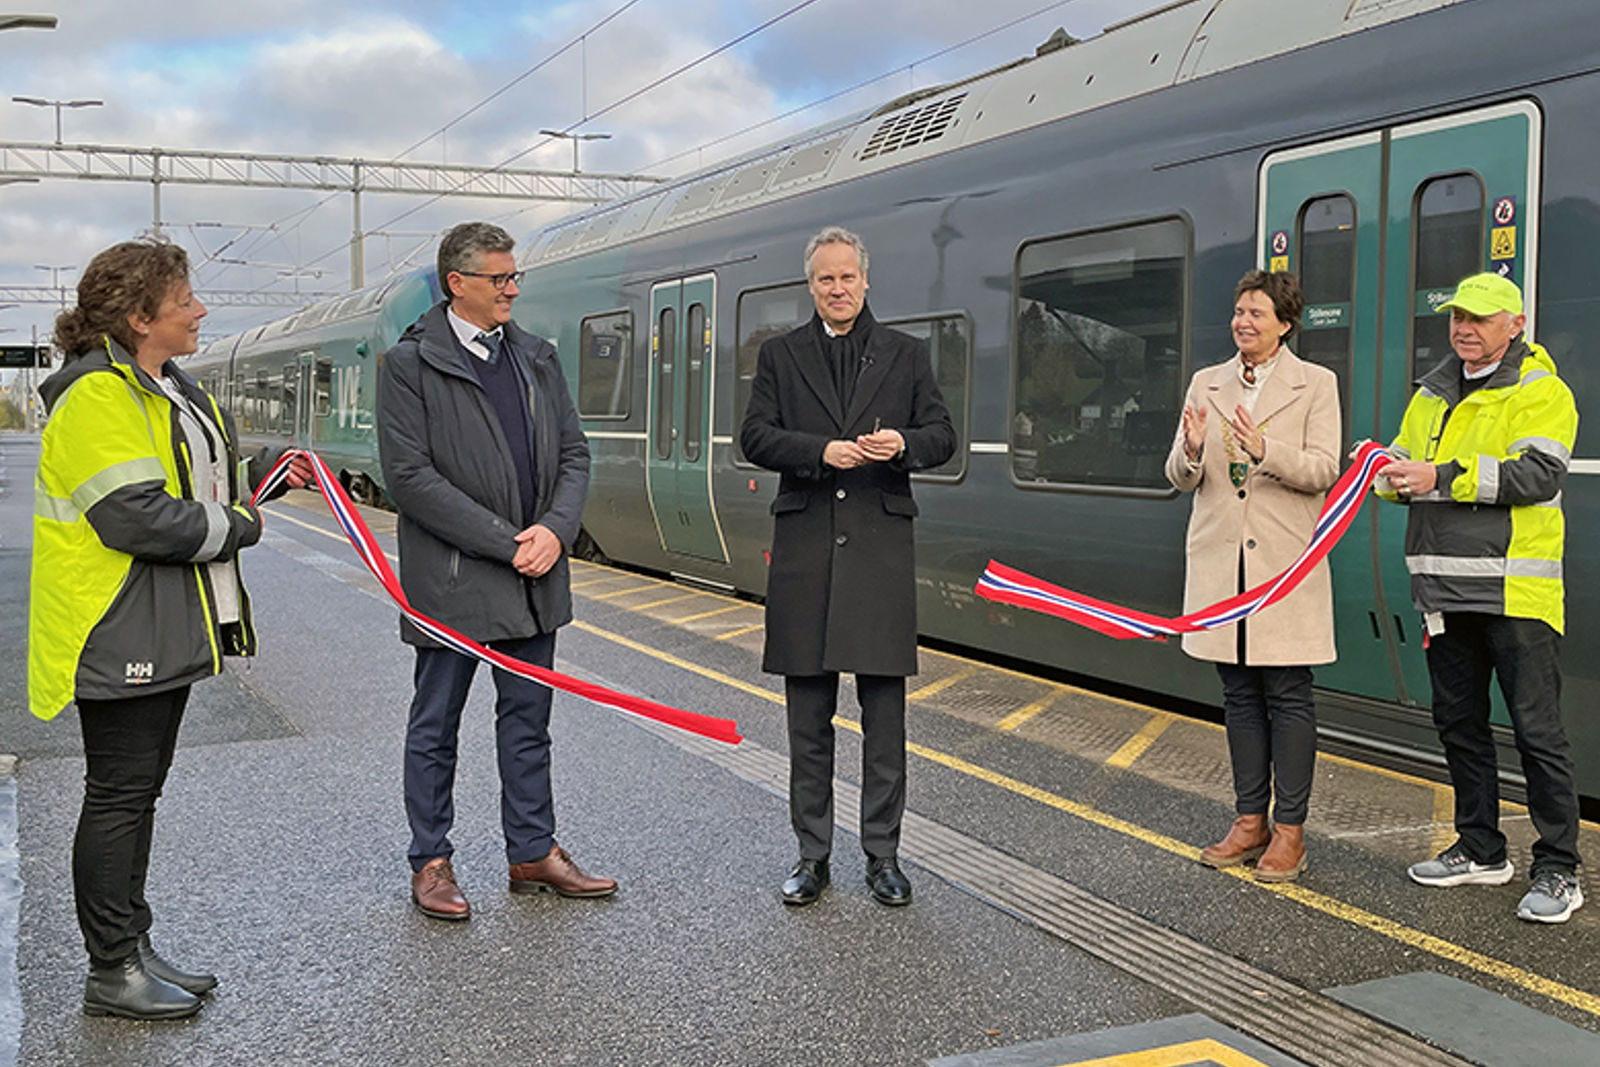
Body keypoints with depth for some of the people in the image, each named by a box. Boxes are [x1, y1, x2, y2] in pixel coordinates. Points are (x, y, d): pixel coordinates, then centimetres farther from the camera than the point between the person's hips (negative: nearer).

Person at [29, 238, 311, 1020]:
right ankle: (111, 971, 10)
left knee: (139, 791, 16)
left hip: (167, 629, 10)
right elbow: (138, 518, -26)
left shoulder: (173, 389, 15)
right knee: (118, 796, -1)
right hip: (118, 634, -10)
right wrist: (238, 527, -14)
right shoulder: (98, 396, -18)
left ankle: (133, 949, 27)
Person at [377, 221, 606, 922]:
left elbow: (573, 455, 10)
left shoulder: (537, 358, 10)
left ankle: (534, 853, 25)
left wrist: (554, 530, -9)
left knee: (528, 722, 13)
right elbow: (409, 475, -15)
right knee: (436, 728, 7)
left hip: (535, 578, 6)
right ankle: (431, 863, 20)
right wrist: (505, 543, -17)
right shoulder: (410, 364, -7)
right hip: (451, 582, -5)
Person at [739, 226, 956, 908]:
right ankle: (812, 854, 16)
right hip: (805, 547, 0)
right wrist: (821, 452, -15)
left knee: (884, 710, 2)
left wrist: (903, 443, -13)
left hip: (881, 547, 0)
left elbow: (942, 433, 9)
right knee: (808, 714, 6)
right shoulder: (780, 356, 11)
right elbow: (754, 436, 1)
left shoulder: (905, 355, 11)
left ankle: (882, 853, 13)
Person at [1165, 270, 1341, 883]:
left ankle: (1289, 831, 7)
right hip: (1222, 562, 4)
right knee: (1239, 694, 9)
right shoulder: (1206, 384, 11)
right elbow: (1179, 478, 8)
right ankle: (1250, 820, 18)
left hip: (1285, 560, -4)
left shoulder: (1316, 384, 2)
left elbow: (1324, 469, -8)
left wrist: (1265, 451, -25)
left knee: (1287, 695, -1)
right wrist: (1191, 451, -15)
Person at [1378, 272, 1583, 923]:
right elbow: (1406, 462, 20)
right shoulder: (1432, 394, 18)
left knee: (1537, 729, -4)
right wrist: (1391, 472, -5)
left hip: (1515, 592, -7)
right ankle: (1481, 850, 27)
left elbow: (1539, 474, -18)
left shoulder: (1541, 392, -4)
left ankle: (1558, 870, 5)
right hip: (1445, 588, 7)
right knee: (1458, 721, 14)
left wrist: (1443, 476, -23)